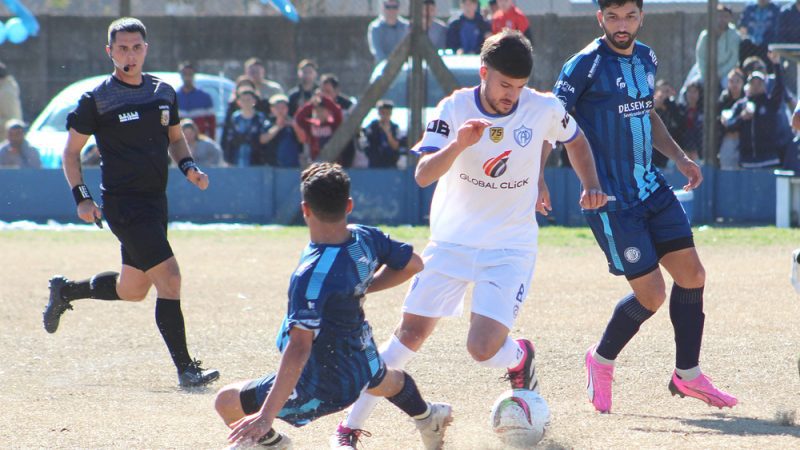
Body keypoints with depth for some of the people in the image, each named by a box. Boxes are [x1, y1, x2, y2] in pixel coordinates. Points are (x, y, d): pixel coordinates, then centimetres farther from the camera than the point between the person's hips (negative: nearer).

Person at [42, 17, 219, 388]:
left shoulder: (164, 92, 9)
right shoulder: (97, 99, -7)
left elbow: (175, 138, 23)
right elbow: (71, 151, 1)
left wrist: (188, 167, 3)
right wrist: (81, 197, -9)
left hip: (155, 200, 7)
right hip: (122, 202, -7)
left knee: (132, 290, 17)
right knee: (169, 277, -17)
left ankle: (65, 291, 42)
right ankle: (185, 369, -14)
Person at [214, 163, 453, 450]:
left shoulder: (311, 277, -35)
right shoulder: (366, 238, -14)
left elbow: (299, 349, -39)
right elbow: (413, 264, 6)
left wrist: (267, 416, -40)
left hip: (323, 389, -8)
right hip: (362, 363, 8)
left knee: (226, 402, 0)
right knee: (385, 381, 43)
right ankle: (429, 419, 70)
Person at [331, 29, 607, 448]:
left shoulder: (544, 109, -10)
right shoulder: (454, 109, -13)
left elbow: (575, 140, 13)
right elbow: (423, 175, -23)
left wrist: (591, 185, -1)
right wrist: (457, 145, -40)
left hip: (511, 248, -1)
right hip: (452, 241, 1)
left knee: (483, 347, -15)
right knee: (410, 334, 0)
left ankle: (520, 358, 21)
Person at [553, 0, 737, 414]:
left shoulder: (646, 59, 8)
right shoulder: (585, 65, -14)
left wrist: (679, 157, 15)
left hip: (650, 188, 7)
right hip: (610, 199, -7)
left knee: (692, 275, 3)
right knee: (650, 295, -7)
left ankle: (688, 375, 19)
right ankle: (601, 361, 19)